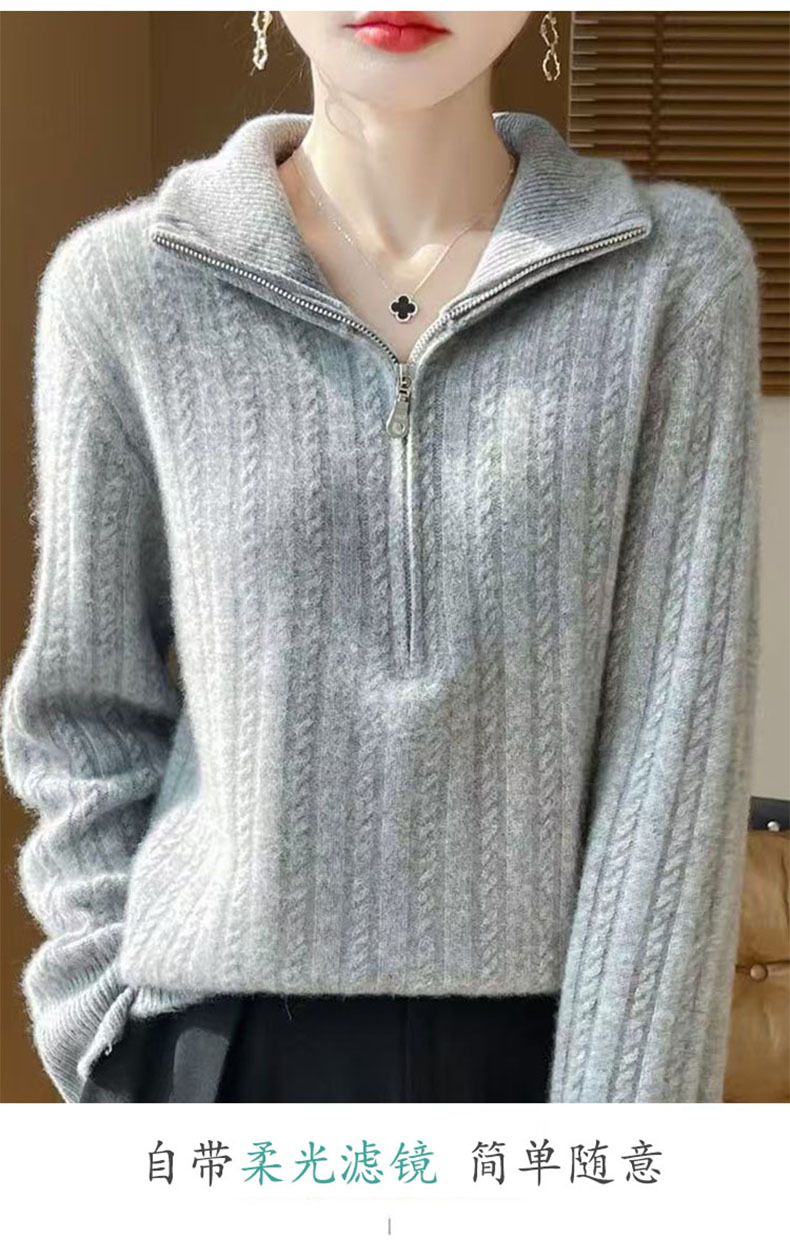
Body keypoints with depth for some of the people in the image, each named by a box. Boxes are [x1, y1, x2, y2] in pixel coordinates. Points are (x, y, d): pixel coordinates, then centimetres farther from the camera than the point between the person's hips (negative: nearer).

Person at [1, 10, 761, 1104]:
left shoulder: (678, 268, -7)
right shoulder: (125, 282, -6)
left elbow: (677, 733, -9)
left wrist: (622, 1101, -11)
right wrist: (119, 1057, 0)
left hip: (555, 1047, 0)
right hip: (231, 1047, 1)